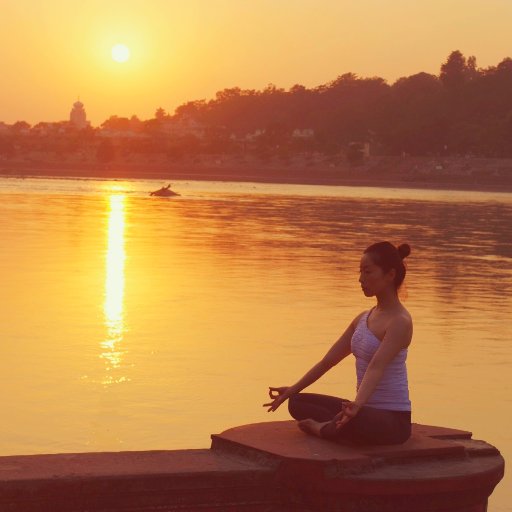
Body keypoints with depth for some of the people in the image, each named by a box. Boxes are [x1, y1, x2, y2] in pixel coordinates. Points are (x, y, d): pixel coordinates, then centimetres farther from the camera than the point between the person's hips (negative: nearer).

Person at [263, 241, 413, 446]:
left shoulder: (400, 322, -15)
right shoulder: (363, 319, 12)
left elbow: (376, 367, -31)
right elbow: (329, 360, 16)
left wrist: (357, 404, -46)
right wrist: (292, 390, 14)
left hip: (393, 419, -9)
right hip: (366, 410, 9)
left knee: (354, 420, -41)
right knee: (298, 403, 6)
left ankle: (324, 428, -9)